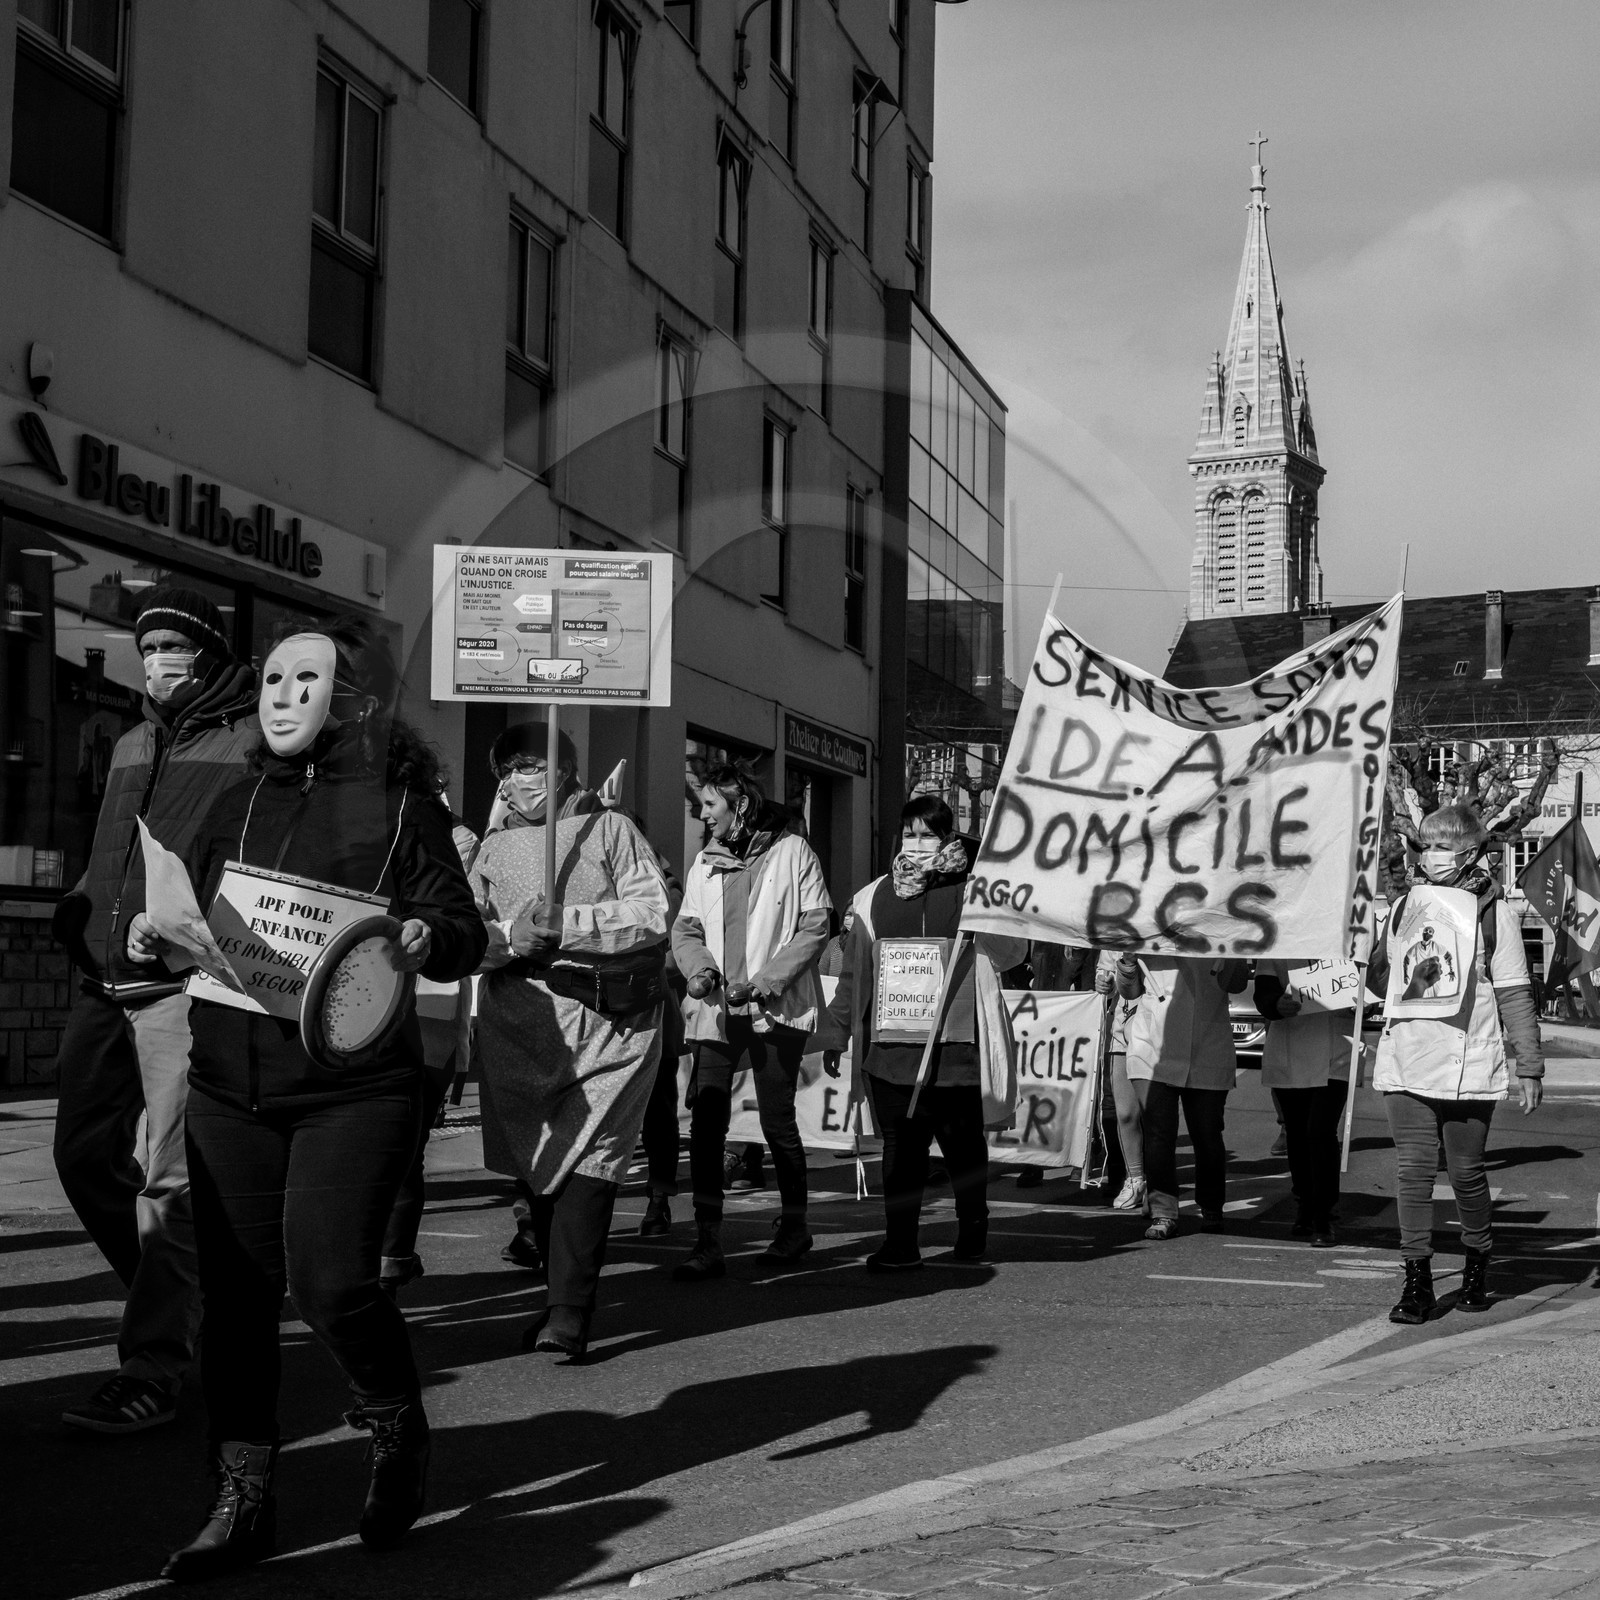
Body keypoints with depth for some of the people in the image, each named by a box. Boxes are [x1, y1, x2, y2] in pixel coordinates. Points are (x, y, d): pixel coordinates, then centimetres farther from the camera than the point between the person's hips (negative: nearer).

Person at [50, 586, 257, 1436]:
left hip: (189, 985, -8)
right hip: (105, 983, 8)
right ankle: (174, 1300, 30)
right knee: (85, 1153, 11)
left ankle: (152, 1371, -7)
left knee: (174, 1179, -10)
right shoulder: (131, 747, 21)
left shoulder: (254, 744, -3)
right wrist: (79, 909, 13)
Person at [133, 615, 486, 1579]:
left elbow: (465, 934, -2)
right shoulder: (236, 806, 15)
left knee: (329, 1277, -13)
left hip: (355, 1086, -5)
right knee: (236, 1289, 5)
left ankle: (401, 1435, 16)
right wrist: (157, 939, 1)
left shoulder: (399, 804, 1)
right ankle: (245, 1500, 16)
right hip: (230, 1083, 5)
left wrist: (429, 939, -24)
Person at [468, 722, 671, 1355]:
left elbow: (652, 913, -6)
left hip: (612, 1014, -4)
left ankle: (569, 1315, -15)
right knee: (535, 1160, 8)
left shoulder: (609, 829, 7)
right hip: (521, 1013, 4)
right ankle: (564, 1293, 22)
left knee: (590, 1157, -11)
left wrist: (567, 922, -15)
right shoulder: (494, 847, 18)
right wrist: (513, 934, -14)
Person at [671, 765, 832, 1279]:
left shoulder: (791, 851, -1)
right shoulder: (706, 861, 13)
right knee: (705, 1123, -6)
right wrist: (699, 968, -6)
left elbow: (816, 924, -5)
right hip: (716, 1007, 4)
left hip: (775, 1007, -4)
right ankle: (707, 1244, -3)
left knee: (777, 1120, 1)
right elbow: (685, 928, 15)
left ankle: (794, 1225, 22)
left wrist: (767, 980, -14)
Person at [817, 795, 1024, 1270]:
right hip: (891, 1047, 2)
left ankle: (972, 1228, 28)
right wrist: (834, 1034, 17)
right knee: (900, 1146, 1)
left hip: (956, 1047, -2)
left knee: (963, 1145, 8)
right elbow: (853, 972, 17)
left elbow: (1009, 952, -5)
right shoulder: (876, 896, 12)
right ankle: (899, 1242, 6)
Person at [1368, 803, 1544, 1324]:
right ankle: (1417, 1281, 3)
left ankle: (1477, 1263, 29)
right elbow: (1379, 976, 24)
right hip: (1405, 1064, 3)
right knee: (1413, 1170, -2)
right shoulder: (1404, 904, 11)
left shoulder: (1492, 910, -1)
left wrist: (1529, 1067, -2)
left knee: (1466, 1173, 6)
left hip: (1468, 1066, -3)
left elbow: (1515, 995, 0)